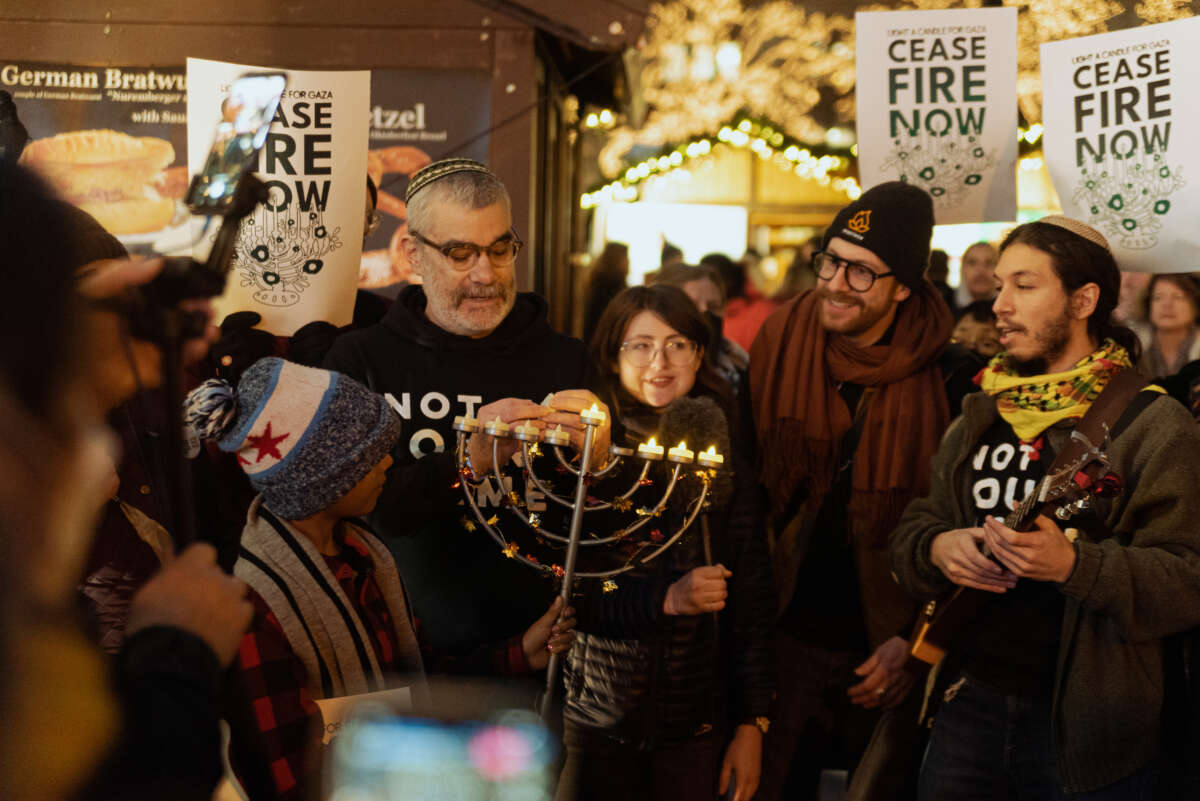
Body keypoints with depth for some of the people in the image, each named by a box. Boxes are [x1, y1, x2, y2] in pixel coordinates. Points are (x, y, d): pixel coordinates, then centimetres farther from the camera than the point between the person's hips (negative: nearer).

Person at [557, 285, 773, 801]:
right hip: (594, 719, -1)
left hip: (694, 727, 2)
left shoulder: (722, 461, 2)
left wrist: (752, 725, 0)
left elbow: (751, 601, 4)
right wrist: (666, 599, -21)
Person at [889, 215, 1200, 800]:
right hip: (969, 707, 5)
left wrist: (1075, 564, -30)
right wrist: (937, 548, -9)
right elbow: (912, 530, 14)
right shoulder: (980, 418, 11)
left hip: (1086, 726, -5)